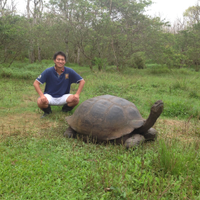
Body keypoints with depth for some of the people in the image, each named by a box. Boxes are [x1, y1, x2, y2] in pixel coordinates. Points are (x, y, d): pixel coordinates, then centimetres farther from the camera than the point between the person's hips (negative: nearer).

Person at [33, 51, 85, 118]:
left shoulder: (69, 71, -9)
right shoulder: (48, 71, -11)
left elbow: (82, 81, -4)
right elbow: (36, 83, -11)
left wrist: (77, 94, -16)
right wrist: (42, 95, -25)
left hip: (63, 97, 1)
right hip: (50, 96, -1)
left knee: (75, 99, -28)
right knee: (40, 102, -33)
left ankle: (65, 110, 7)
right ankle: (47, 111, 6)